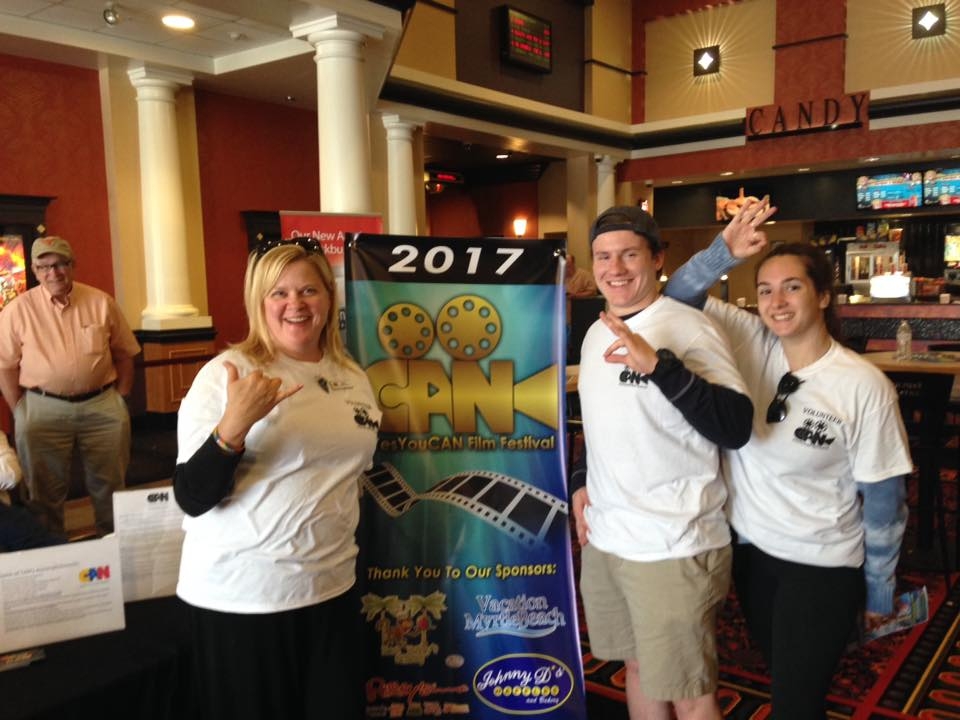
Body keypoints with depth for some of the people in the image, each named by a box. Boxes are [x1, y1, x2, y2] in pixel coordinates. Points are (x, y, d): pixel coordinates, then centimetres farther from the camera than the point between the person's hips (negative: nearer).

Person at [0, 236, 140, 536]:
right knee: (44, 490, 9)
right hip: (43, 408, -1)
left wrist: (120, 399, 4)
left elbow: (123, 353, 8)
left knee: (109, 484, 11)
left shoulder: (101, 302, 2)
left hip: (102, 405, 1)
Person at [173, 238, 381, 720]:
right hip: (241, 596, -4)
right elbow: (192, 499, -15)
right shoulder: (227, 374, -11)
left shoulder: (352, 377, 5)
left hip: (331, 588, 5)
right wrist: (235, 424, -28)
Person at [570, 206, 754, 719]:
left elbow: (736, 428, -27)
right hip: (603, 539, 7)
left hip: (671, 546, -7)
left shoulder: (687, 329, -15)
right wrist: (582, 482, 11)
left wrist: (658, 364, -38)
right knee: (636, 667, 22)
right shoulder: (596, 332, 10)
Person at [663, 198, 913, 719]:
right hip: (749, 548, 5)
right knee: (781, 677, 24)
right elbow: (678, 299, -5)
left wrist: (879, 591, -2)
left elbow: (883, 499, -10)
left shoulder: (864, 386, -18)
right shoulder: (752, 343, -6)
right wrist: (725, 252, -22)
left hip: (821, 567, -4)